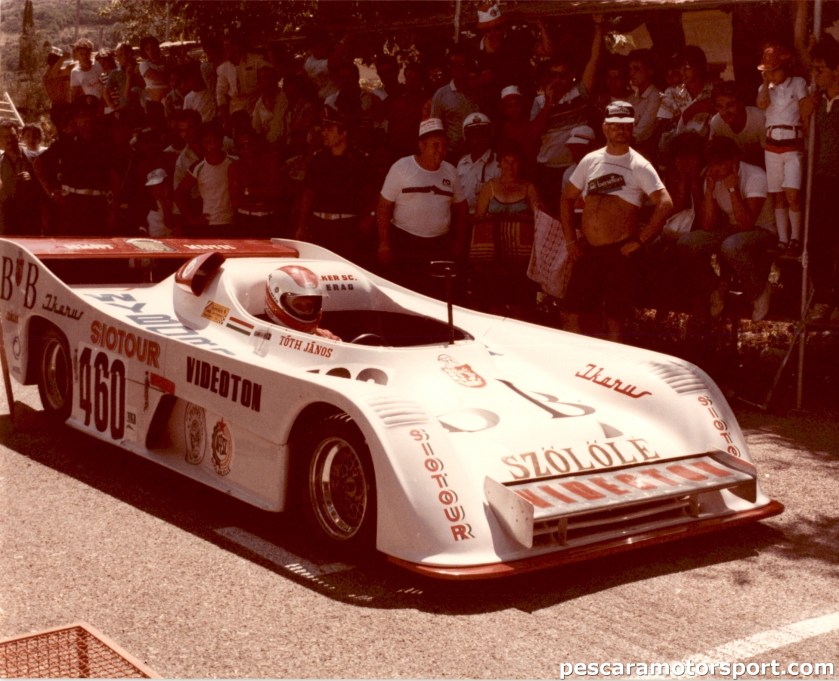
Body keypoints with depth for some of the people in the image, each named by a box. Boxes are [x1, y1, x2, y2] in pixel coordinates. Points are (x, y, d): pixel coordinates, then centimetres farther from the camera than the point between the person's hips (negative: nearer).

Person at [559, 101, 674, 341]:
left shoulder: (639, 166, -3)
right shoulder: (590, 161, 10)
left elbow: (665, 204, -11)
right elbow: (567, 198, 16)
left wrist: (639, 241, -14)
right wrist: (570, 240, 7)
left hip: (620, 252, -4)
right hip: (587, 249, 4)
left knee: (614, 320, 2)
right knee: (570, 314, 4)